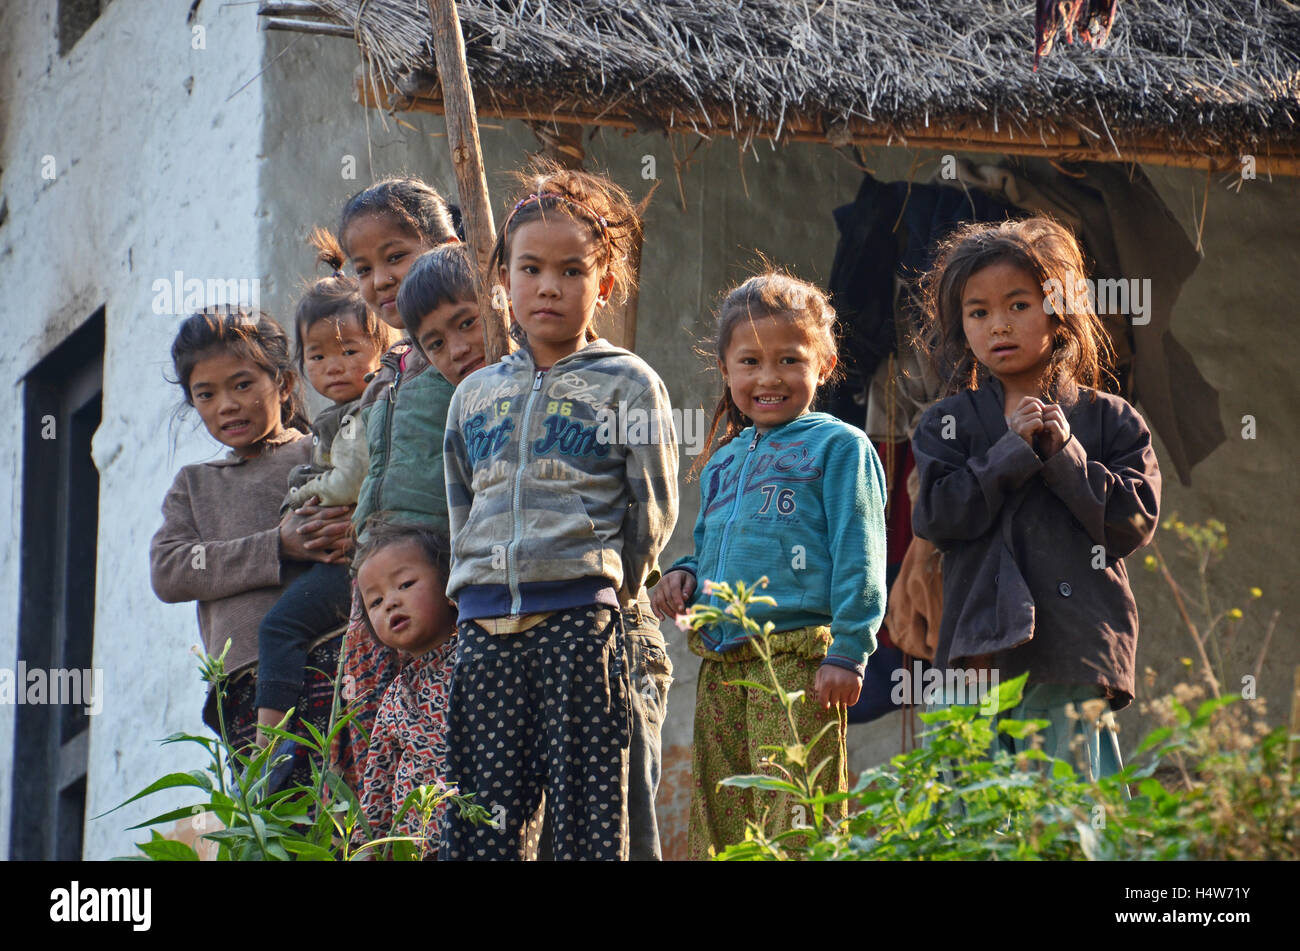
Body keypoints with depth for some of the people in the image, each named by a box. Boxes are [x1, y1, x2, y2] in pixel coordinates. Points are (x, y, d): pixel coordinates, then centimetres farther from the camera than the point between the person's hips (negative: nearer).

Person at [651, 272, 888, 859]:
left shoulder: (838, 448, -1)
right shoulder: (723, 464, 21)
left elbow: (858, 559, -7)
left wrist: (847, 654, -13)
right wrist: (684, 575, 9)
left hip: (798, 661, -7)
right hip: (720, 667, 7)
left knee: (793, 826, -11)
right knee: (718, 823, 9)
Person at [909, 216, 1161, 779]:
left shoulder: (1107, 419, 9)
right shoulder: (948, 423, 11)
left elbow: (1136, 521, 1)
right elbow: (937, 517, -2)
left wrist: (1064, 455, -8)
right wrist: (1012, 450, -8)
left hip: (1076, 647, -1)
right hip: (980, 645, 2)